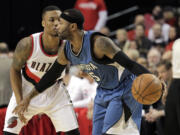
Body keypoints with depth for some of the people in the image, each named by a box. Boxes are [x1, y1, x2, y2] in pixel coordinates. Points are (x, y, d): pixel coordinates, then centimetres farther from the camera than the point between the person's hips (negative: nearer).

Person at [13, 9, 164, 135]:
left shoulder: (98, 43, -30)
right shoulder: (66, 50, -5)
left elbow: (129, 64, -33)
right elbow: (52, 75, 11)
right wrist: (29, 98, 15)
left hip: (123, 89, -8)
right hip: (104, 91, 8)